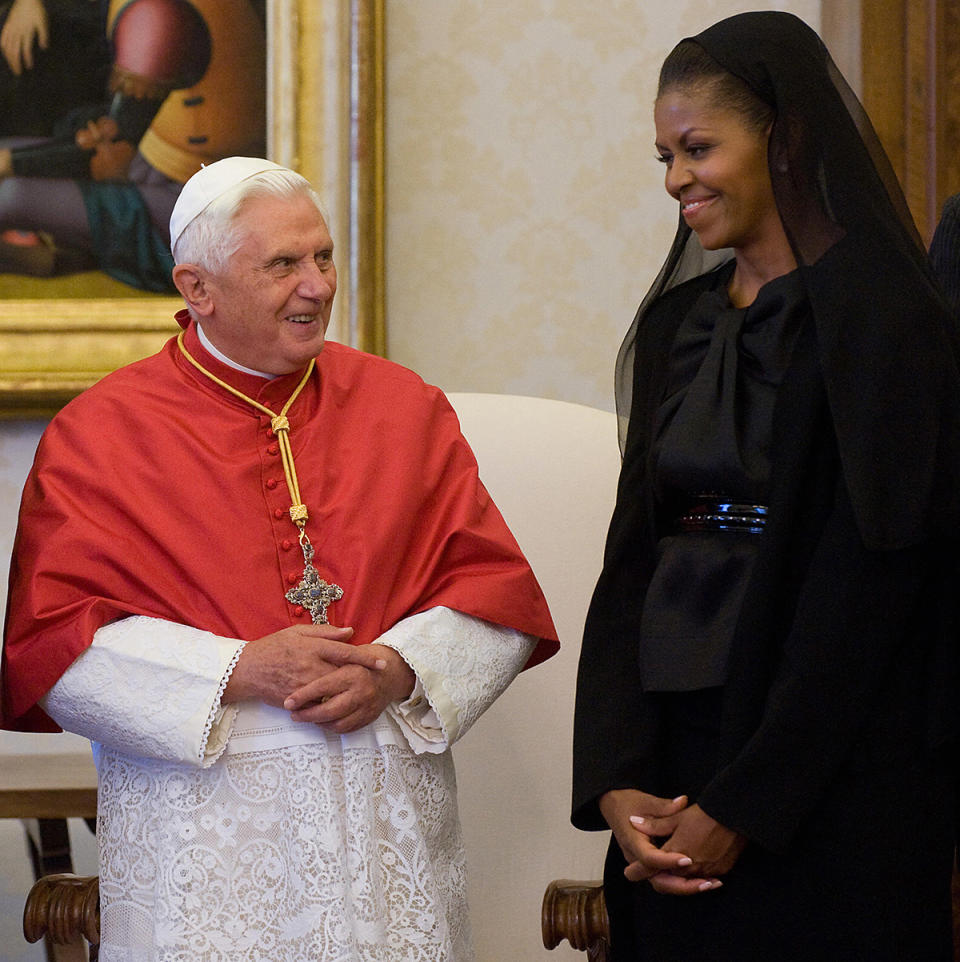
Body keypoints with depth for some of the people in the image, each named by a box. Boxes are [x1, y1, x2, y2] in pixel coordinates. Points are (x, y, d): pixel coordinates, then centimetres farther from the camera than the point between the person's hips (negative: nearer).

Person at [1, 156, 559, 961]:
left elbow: (499, 591, 6)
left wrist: (399, 670, -13)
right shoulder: (99, 435, 0)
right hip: (201, 828, -2)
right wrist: (239, 673, -16)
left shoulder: (405, 408, 9)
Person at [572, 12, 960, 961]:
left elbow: (867, 588, -15)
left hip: (830, 794, -6)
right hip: (671, 757, 6)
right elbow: (630, 556, 5)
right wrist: (614, 782, -8)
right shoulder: (678, 322, 11)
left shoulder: (879, 319, -9)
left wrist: (743, 807, -17)